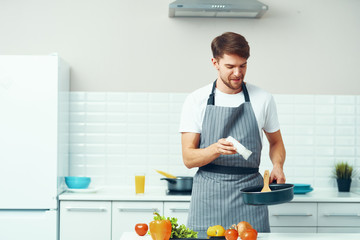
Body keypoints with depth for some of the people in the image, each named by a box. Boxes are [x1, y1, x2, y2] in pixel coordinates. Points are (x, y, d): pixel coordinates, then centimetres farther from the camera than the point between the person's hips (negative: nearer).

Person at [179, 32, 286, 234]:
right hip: (208, 196, -1)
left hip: (249, 192, 1)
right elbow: (188, 158, -3)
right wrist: (216, 149, -22)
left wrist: (278, 165, -2)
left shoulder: (263, 99, 4)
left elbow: (276, 142, 19)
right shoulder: (197, 101, 0)